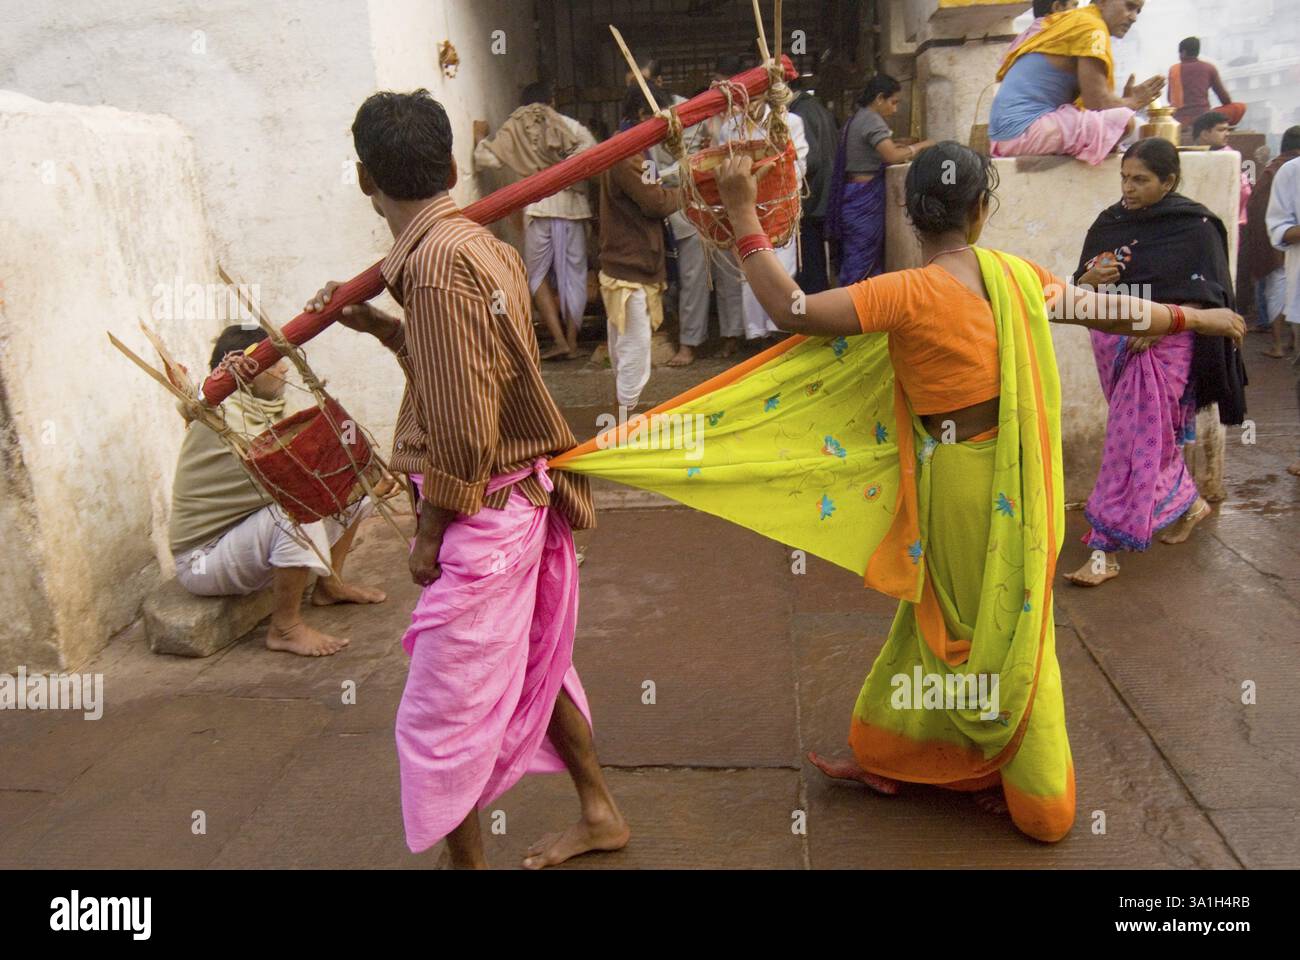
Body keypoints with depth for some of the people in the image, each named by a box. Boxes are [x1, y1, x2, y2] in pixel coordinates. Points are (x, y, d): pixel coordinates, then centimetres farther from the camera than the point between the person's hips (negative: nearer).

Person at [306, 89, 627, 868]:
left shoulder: (437, 264, -20)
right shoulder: (482, 244, 7)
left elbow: (462, 430, -22)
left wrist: (429, 534, -12)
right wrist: (374, 324, 16)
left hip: (483, 511, -10)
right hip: (529, 492, 10)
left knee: (441, 715, 4)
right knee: (535, 665, 24)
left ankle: (468, 860, 21)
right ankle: (600, 813, 41)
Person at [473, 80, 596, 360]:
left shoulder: (515, 129, 6)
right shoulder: (570, 125, 7)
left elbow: (488, 159, -1)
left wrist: (482, 143, 19)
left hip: (538, 205, -1)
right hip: (571, 204, 1)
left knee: (537, 274, 8)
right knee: (572, 273, 9)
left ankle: (559, 340, -1)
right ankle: (572, 340, 10)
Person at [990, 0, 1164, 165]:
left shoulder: (1073, 22, 20)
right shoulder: (1090, 26, -10)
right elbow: (1097, 102, -13)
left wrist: (1127, 101, 12)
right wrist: (1133, 102, 4)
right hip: (1024, 128, -11)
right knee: (1125, 121, -20)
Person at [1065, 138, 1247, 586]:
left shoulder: (1195, 225, -7)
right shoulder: (1108, 222, 6)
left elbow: (1207, 296, -8)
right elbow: (1081, 286, 9)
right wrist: (1092, 278, -14)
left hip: (1162, 349, -5)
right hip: (1112, 344, 5)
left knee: (1134, 445, -6)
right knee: (1153, 437, 18)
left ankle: (1106, 550, -3)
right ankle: (1188, 503, 42)